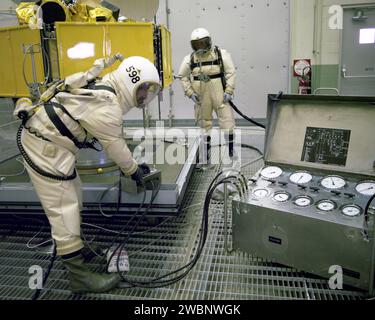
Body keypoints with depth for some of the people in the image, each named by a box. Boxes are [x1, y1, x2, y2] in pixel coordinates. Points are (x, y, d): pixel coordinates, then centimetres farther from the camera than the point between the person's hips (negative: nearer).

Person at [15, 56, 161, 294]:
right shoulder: (106, 106, -23)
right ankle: (79, 275, 5)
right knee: (63, 210, -5)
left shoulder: (105, 89, 7)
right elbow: (115, 146, -12)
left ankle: (76, 247, 37)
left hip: (46, 139, 10)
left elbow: (115, 138, 14)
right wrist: (134, 170, 4)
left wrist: (130, 163, 17)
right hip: (45, 148, -10)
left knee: (73, 198, 20)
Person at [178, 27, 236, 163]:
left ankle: (231, 154, 13)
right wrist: (190, 92, -1)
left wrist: (229, 91, -11)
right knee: (204, 125, 13)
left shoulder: (221, 54, -4)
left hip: (220, 95, -2)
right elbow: (183, 76, 9)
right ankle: (206, 157, 27)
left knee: (227, 122, -3)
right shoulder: (189, 59, 2)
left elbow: (231, 73, -3)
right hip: (201, 97, 2)